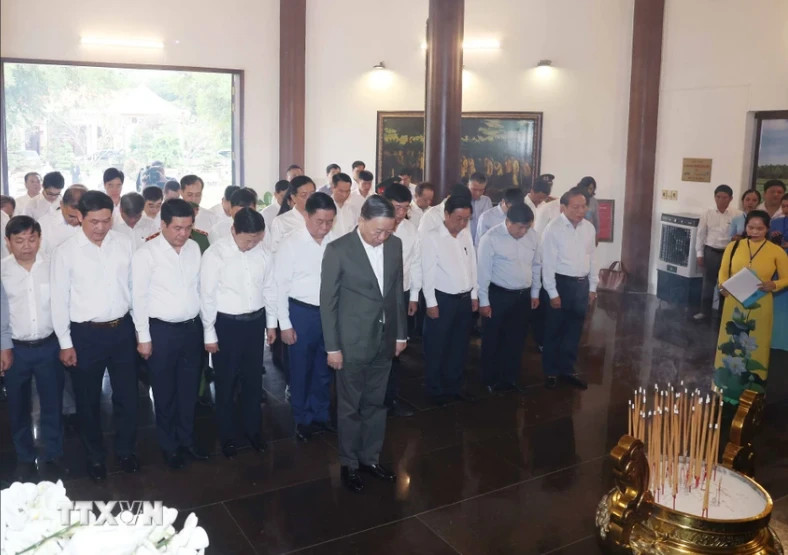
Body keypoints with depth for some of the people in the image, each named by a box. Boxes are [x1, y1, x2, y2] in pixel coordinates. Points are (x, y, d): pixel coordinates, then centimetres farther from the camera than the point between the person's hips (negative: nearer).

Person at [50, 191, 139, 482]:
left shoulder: (124, 244, -2)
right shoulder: (66, 251, -9)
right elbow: (59, 299, -5)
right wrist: (65, 343, -4)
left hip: (122, 329, 2)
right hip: (85, 334, -2)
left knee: (126, 395, 14)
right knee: (88, 400, 13)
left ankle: (126, 450, 35)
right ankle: (95, 456, 34)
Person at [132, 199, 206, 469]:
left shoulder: (194, 248, 2)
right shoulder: (146, 254, -13)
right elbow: (139, 298, -11)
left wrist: (206, 326, 9)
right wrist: (143, 337, -10)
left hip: (192, 327, 4)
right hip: (162, 330, -4)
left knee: (189, 389, 16)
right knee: (165, 391, 11)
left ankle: (187, 439, 34)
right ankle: (168, 445, 29)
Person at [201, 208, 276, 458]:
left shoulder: (262, 252, -4)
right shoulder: (215, 255, -16)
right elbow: (207, 296, -11)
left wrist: (271, 322, 12)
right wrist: (209, 334, -7)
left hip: (255, 321, 4)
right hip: (226, 324, -4)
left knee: (253, 379, 18)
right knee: (226, 382, 12)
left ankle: (252, 428, 37)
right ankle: (227, 435, 31)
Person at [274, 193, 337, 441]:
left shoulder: (335, 242, -4)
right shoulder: (291, 244, -11)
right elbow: (280, 285, -8)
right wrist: (285, 324, -8)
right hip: (302, 312, -3)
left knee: (324, 367, 18)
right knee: (301, 369, 13)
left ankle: (321, 414, 38)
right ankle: (303, 419, 32)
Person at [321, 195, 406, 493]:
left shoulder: (395, 245, 0)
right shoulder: (338, 250, -14)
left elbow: (397, 291, 9)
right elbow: (327, 301, -10)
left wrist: (401, 333, 11)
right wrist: (332, 347, -10)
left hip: (384, 339, 5)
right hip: (352, 342, -4)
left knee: (376, 403, 17)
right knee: (350, 406, 10)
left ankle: (371, 457, 34)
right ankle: (349, 464, 27)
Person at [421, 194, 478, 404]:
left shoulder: (466, 235, 5)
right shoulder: (432, 237, -13)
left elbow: (472, 266, 11)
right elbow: (427, 272, -13)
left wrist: (474, 295, 11)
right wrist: (431, 302, -13)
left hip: (464, 298, 6)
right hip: (443, 299, -6)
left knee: (460, 345, 16)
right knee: (437, 347, 6)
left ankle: (454, 386, 32)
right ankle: (435, 390, 21)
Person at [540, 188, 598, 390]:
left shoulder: (589, 228, 4)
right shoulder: (554, 229, -13)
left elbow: (592, 258, 11)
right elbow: (548, 263, -14)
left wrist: (592, 287, 10)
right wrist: (553, 293, -14)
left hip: (582, 284, 5)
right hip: (561, 283, -5)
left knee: (574, 330, 15)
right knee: (554, 331, 8)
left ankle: (567, 370, 29)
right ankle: (551, 372, 23)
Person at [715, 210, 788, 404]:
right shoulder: (733, 246, 2)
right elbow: (723, 271, 8)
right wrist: (723, 286, -13)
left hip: (760, 307, -1)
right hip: (734, 304, 2)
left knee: (755, 348, 8)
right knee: (730, 345, 11)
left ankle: (751, 392, 22)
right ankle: (725, 389, 25)